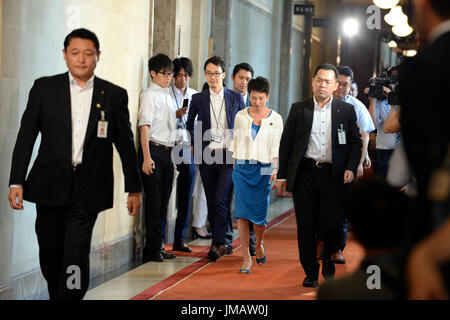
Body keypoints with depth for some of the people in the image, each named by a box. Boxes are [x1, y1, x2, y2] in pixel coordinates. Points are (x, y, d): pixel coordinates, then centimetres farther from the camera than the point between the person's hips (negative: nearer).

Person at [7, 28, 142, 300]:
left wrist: (134, 188, 11)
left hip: (88, 191, -1)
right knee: (51, 255, 10)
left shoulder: (114, 95, 5)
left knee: (76, 259, -9)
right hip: (51, 186, 2)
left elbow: (126, 144, 10)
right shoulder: (44, 88, 5)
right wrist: (17, 182, -3)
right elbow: (26, 137, 4)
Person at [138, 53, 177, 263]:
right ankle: (152, 249, -3)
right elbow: (145, 126, -13)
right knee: (154, 202, -6)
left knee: (163, 202, 9)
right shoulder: (149, 95, -6)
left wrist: (170, 157, 17)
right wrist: (147, 157, -20)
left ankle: (158, 247, 15)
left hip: (167, 152, 8)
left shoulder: (168, 97, 19)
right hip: (153, 151, -8)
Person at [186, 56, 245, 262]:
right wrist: (195, 145, 9)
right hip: (207, 156, 3)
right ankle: (225, 242, 16)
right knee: (212, 202, 6)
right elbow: (189, 125, 20)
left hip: (229, 156, -2)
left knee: (221, 200, -15)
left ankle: (219, 243, -9)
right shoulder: (198, 99, 7)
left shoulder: (236, 98, 5)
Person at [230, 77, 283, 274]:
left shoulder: (275, 119, 2)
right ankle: (246, 258, -3)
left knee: (260, 213, -2)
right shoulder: (241, 116, 5)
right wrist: (235, 166, 8)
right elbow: (236, 143, 12)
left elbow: (277, 148, 4)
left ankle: (259, 244, 30)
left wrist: (274, 170, -4)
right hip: (243, 168, 1)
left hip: (264, 169, -1)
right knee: (242, 213, -7)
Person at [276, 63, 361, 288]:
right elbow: (286, 143, 8)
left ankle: (328, 261, 23)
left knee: (332, 223, -3)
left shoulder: (346, 111, 7)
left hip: (333, 175, -1)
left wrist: (351, 168, -6)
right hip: (304, 174, 1)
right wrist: (282, 174, 4)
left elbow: (356, 142, 9)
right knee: (306, 225, 2)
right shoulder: (299, 109, 7)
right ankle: (310, 273, 13)